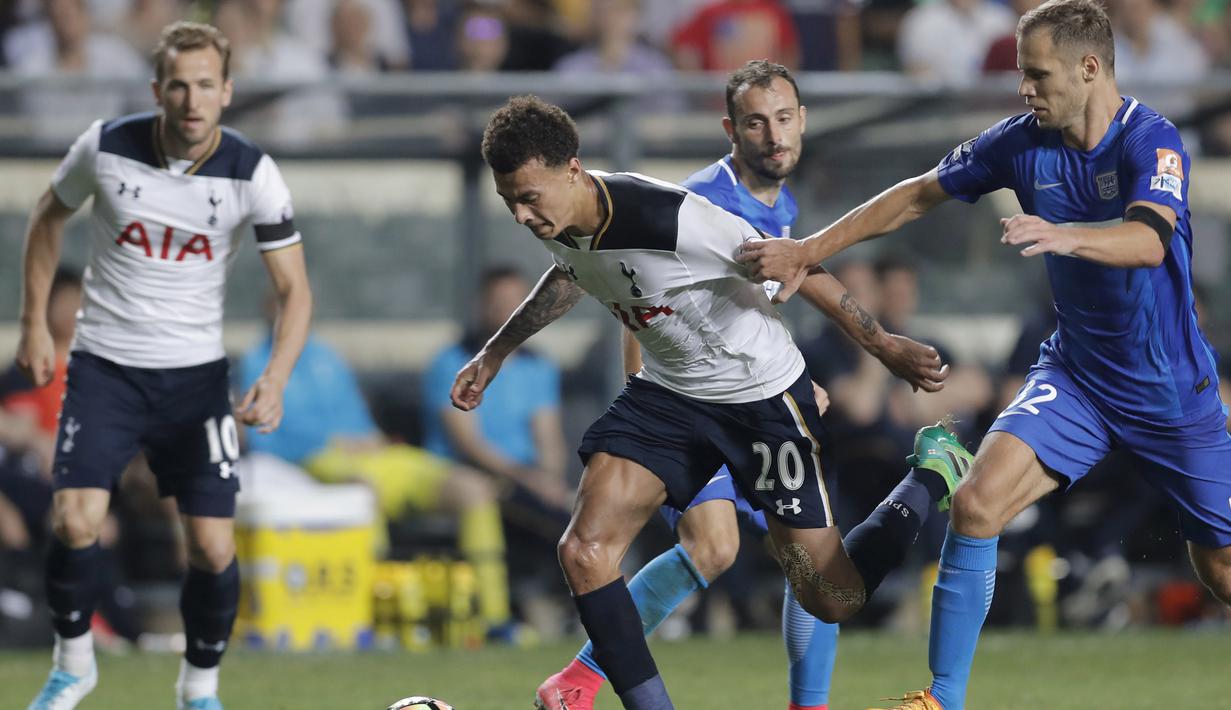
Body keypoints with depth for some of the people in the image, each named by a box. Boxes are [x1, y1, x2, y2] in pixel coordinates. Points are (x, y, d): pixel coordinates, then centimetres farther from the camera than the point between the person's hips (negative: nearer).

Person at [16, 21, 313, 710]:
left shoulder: (253, 173, -12)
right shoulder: (106, 146, -10)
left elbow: (295, 290, -9)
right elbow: (51, 214, 11)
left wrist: (275, 380, -25)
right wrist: (36, 323, 8)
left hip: (195, 375, 0)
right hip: (104, 365, 0)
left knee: (214, 548, -6)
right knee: (76, 522, -16)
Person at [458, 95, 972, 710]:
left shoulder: (669, 218, -34)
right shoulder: (556, 222, -11)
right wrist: (495, 352, 21)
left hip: (762, 395, -6)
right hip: (668, 393, 6)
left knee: (832, 600, 2)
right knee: (583, 552, -13)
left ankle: (932, 475, 28)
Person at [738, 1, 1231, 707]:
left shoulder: (1152, 142, -20)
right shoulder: (1023, 142, -4)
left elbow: (1150, 240, -39)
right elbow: (918, 197, 8)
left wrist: (1067, 237, -58)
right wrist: (810, 251, 6)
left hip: (1174, 391, -4)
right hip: (1077, 375, 4)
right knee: (976, 505, -19)